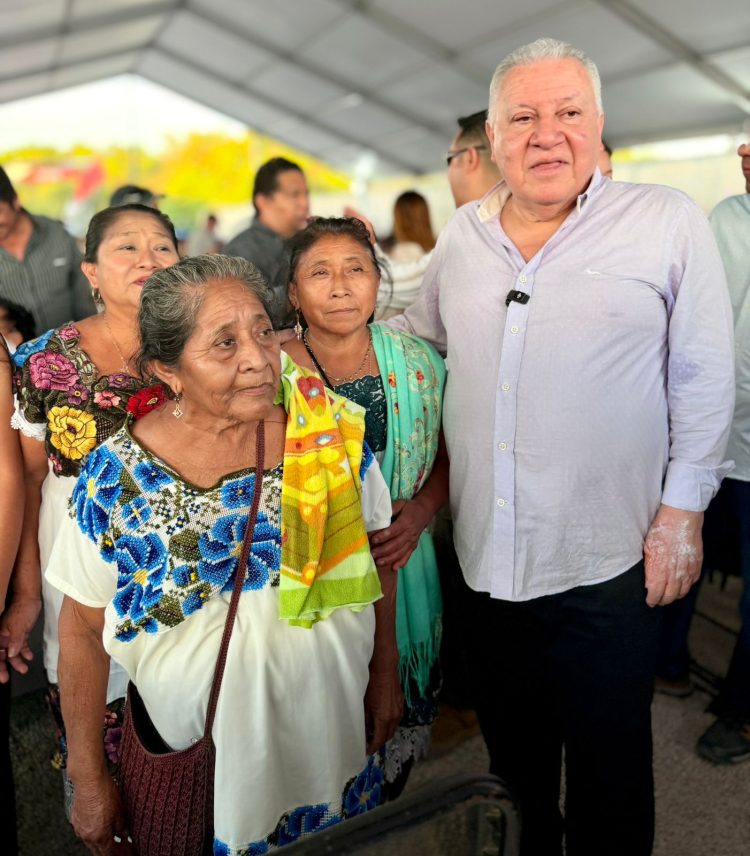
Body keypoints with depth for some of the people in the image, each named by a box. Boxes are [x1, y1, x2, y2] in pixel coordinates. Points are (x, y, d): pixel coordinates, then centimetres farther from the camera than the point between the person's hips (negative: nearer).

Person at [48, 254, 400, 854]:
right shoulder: (116, 476, -16)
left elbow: (374, 553, 0)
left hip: (335, 734, 2)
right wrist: (90, 781, -2)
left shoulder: (328, 432, -13)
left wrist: (385, 673, 5)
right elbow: (84, 628, -7)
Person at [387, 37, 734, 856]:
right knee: (511, 746, 23)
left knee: (608, 762, 15)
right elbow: (415, 333, 18)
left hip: (606, 560, -3)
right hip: (485, 552, 4)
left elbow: (703, 378, -5)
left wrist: (683, 507, -7)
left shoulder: (668, 222, -6)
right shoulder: (462, 232, 5)